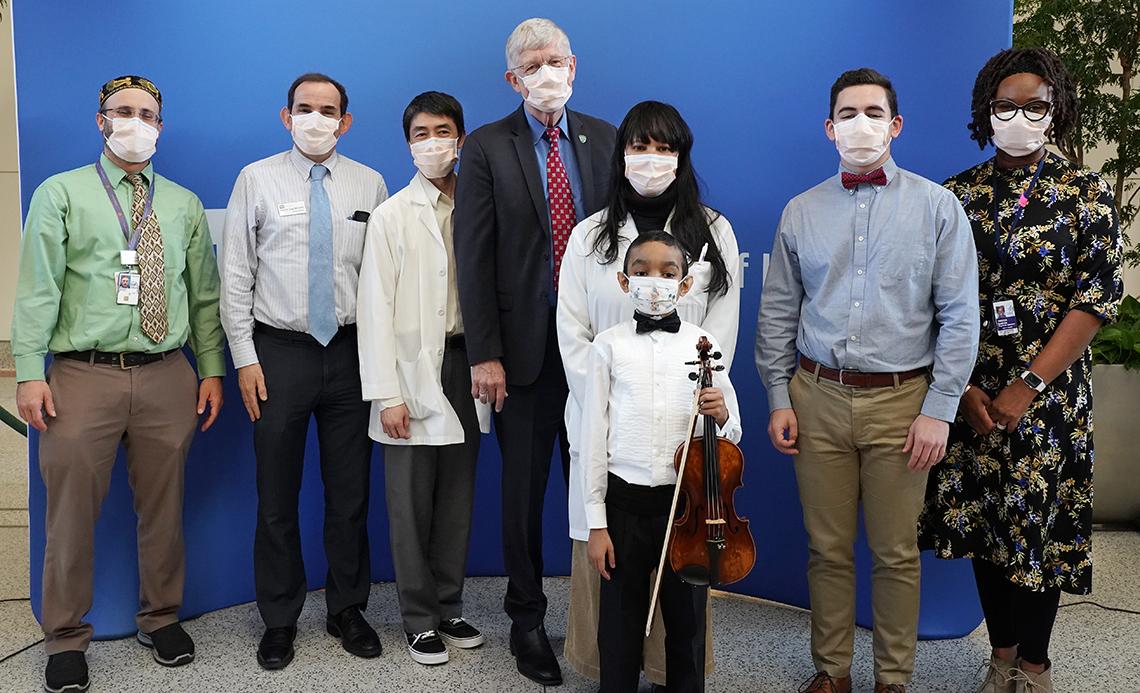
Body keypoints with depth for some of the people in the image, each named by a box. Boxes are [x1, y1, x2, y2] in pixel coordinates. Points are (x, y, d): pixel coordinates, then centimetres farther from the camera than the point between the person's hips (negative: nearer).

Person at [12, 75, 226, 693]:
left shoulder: (184, 205, 14)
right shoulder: (60, 194, 5)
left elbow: (204, 294, 13)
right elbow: (37, 288, -2)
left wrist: (212, 369, 7)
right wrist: (29, 372, -9)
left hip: (166, 377, 3)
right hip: (82, 376, -2)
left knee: (163, 510, 11)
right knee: (71, 514, 3)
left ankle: (161, 620, 29)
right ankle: (66, 640, 20)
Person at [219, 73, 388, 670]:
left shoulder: (370, 185, 5)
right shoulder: (256, 179, 0)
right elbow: (235, 275, -1)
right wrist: (244, 357, -5)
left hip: (350, 351, 1)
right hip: (279, 351, -1)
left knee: (350, 493, 9)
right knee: (277, 497, 7)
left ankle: (347, 609, 26)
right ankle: (279, 619, 23)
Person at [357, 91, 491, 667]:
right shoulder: (391, 215, -1)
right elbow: (376, 308, -6)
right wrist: (386, 394, -11)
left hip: (466, 364, 3)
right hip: (415, 371, -3)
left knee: (457, 499, 11)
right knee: (412, 504, 4)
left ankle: (449, 607, 26)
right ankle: (420, 619, 18)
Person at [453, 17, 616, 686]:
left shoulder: (606, 141, 8)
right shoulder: (488, 148, -1)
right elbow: (474, 258, -5)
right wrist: (484, 354, -10)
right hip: (525, 347, -2)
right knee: (525, 492, 9)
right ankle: (527, 618, 26)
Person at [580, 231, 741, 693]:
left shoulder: (703, 345, 0)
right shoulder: (609, 346, -2)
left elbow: (732, 435, 7)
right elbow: (594, 436, -1)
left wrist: (721, 416, -17)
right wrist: (596, 523, -2)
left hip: (687, 501, 1)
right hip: (625, 502, 0)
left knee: (687, 618, 13)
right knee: (620, 620, 11)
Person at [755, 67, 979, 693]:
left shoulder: (937, 207, 1)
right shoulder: (800, 213, 7)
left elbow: (960, 317, -2)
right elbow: (777, 313, 10)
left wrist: (939, 409, -7)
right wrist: (778, 398, 4)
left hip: (900, 400, -1)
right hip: (818, 397, 2)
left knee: (896, 553, 8)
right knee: (828, 548, 10)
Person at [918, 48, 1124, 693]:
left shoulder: (1087, 191, -2)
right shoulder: (958, 194, 4)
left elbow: (1098, 296, -9)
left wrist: (1028, 387, -16)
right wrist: (965, 388, -8)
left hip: (1050, 391, -2)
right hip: (973, 391, 3)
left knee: (1039, 519, 3)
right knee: (982, 517, 9)